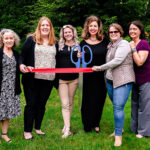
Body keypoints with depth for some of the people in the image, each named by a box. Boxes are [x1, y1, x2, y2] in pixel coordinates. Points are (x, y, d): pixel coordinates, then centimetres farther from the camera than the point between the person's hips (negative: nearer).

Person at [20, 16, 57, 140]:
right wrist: (21, 65, -18)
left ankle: (38, 128, 26)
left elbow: (57, 60, 17)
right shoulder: (31, 40, 2)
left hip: (48, 79, 3)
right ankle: (27, 131, 13)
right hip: (32, 79, -3)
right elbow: (23, 55, -1)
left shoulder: (55, 43, 11)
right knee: (31, 104, 3)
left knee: (42, 104, 12)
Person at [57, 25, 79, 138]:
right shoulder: (59, 45, 0)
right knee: (65, 104, -4)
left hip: (73, 78, 2)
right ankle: (67, 129, -3)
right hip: (61, 78, -2)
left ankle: (66, 125, 25)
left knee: (70, 102, 11)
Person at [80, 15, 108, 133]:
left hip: (102, 76, 1)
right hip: (88, 76, -1)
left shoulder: (104, 41, 2)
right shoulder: (84, 43, 2)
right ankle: (87, 125, 23)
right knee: (88, 100, 6)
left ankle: (96, 124, 29)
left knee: (100, 100, 10)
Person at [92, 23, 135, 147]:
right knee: (116, 106, 14)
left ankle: (118, 135, -1)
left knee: (118, 107, -10)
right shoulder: (110, 45, 17)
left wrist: (100, 68, -11)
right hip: (110, 80, 7)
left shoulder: (123, 44, -8)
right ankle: (119, 128, 30)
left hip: (123, 80, -7)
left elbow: (117, 61, -17)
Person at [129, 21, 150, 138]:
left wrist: (133, 49, -19)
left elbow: (139, 62, -23)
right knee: (135, 103, 17)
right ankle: (135, 128, 31)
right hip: (135, 79, 9)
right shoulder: (130, 44, 9)